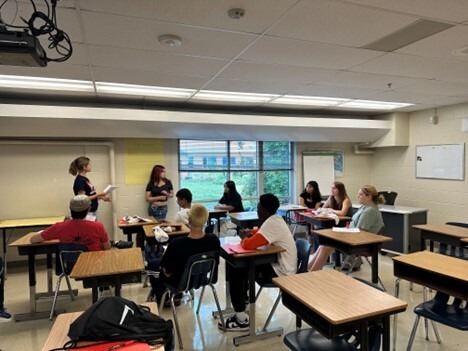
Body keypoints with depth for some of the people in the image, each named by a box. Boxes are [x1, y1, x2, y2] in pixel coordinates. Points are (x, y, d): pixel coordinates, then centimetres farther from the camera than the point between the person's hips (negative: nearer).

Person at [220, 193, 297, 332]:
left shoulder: (271, 224, -25)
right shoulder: (275, 219, 6)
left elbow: (249, 245, -31)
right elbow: (259, 237, 21)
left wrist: (244, 237, -8)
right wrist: (249, 234, 1)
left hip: (281, 272, -10)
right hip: (279, 264, 10)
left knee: (235, 272, -11)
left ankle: (241, 320, -3)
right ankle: (243, 301, 28)